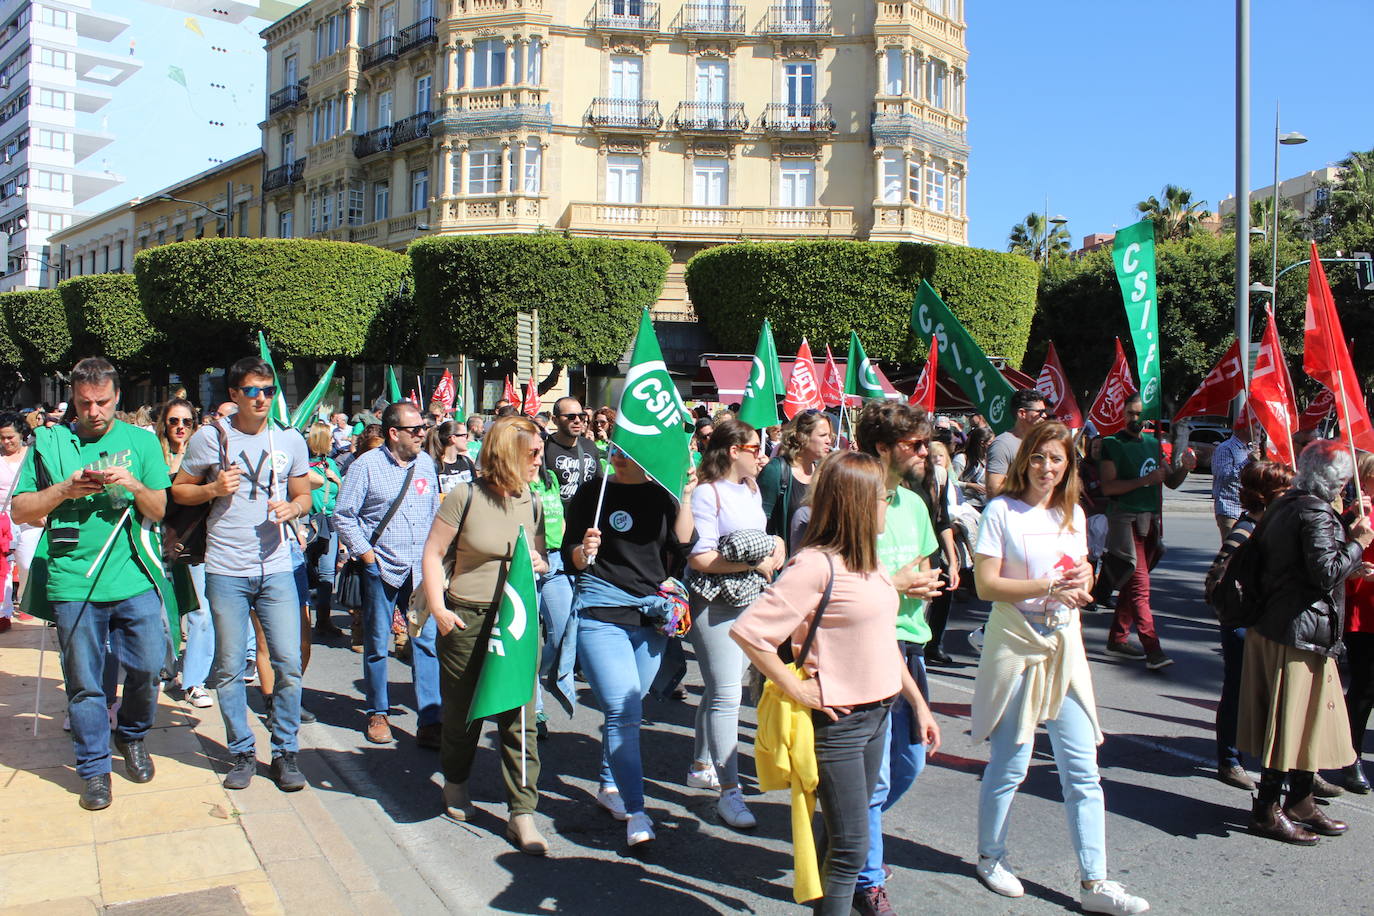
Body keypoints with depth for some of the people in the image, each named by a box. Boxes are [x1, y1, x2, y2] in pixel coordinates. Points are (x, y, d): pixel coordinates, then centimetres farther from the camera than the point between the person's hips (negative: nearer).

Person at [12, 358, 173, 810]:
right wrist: (63, 490, -10)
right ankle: (94, 768, 23)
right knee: (84, 683, 7)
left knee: (148, 667, 4)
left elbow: (159, 509, 7)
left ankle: (132, 735, 32)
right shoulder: (48, 442, 6)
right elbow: (19, 511, 6)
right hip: (73, 582, 0)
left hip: (135, 578, 1)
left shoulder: (141, 441, 7)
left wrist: (134, 486, -12)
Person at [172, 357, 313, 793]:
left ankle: (285, 752, 15)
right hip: (226, 571, -1)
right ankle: (242, 752, 22)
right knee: (228, 669, 6)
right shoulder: (209, 437, 1)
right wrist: (213, 489, -11)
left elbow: (303, 496, 15)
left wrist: (290, 507, -7)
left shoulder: (290, 441, 7)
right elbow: (179, 490, 8)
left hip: (276, 568, 1)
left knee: (289, 663, 0)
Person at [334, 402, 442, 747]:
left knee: (426, 641, -1)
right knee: (377, 645, 9)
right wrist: (365, 553, -7)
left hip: (421, 569, 3)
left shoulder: (426, 463, 8)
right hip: (382, 568, -3)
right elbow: (343, 515, -3)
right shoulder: (366, 466, -5)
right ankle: (377, 714, 26)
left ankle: (429, 722, 4)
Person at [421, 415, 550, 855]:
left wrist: (539, 564, -5)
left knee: (519, 718, -1)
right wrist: (438, 608, -12)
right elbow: (433, 554, -4)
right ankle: (455, 784, 40)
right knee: (462, 712, 13)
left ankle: (522, 814, 6)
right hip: (466, 621, -3)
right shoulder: (466, 496, -7)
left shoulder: (532, 503, 7)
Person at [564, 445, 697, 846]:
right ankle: (636, 813, -5)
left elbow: (683, 547, -3)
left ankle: (610, 786, 35)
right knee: (623, 710, -13)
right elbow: (571, 560, -3)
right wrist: (584, 551, -24)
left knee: (627, 708, 15)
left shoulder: (663, 495, 5)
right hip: (602, 613, -4)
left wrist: (686, 498, -8)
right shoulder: (593, 493, -4)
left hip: (652, 615, 4)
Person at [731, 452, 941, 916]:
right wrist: (796, 689, -19)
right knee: (852, 844, 0)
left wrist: (919, 703, 17)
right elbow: (747, 630, -26)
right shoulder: (816, 565, -21)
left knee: (848, 838, 20)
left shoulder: (869, 560, 7)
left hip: (877, 715, 8)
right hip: (837, 721, -8)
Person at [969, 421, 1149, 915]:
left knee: (1082, 770, 5)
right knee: (1010, 764, 6)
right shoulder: (1002, 511, -8)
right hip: (1016, 643, -5)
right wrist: (1049, 587, -19)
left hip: (1065, 643, 5)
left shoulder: (1073, 514, 11)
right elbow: (986, 584, -13)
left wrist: (1083, 581, -4)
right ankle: (990, 857, 28)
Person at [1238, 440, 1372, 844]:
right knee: (1293, 722, 0)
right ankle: (1266, 810, 8)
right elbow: (1325, 572, -22)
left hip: (1270, 625, 10)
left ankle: (1300, 803, 30)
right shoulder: (1316, 512, -16)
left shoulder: (1283, 505, 12)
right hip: (1300, 633, -10)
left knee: (1302, 721, 19)